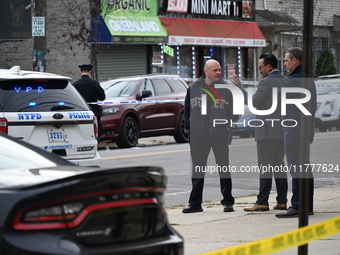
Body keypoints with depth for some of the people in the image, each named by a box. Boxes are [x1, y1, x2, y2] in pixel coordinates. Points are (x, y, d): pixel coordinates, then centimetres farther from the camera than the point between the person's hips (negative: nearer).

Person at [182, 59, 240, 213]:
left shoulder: (226, 88, 1)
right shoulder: (194, 88, 5)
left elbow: (234, 108, 7)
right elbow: (187, 108, 14)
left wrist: (228, 125, -2)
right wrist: (190, 126, 5)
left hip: (220, 135, -2)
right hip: (198, 136, 2)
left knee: (224, 168, 0)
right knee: (197, 170, 7)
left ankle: (228, 202, 7)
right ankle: (195, 203, 14)